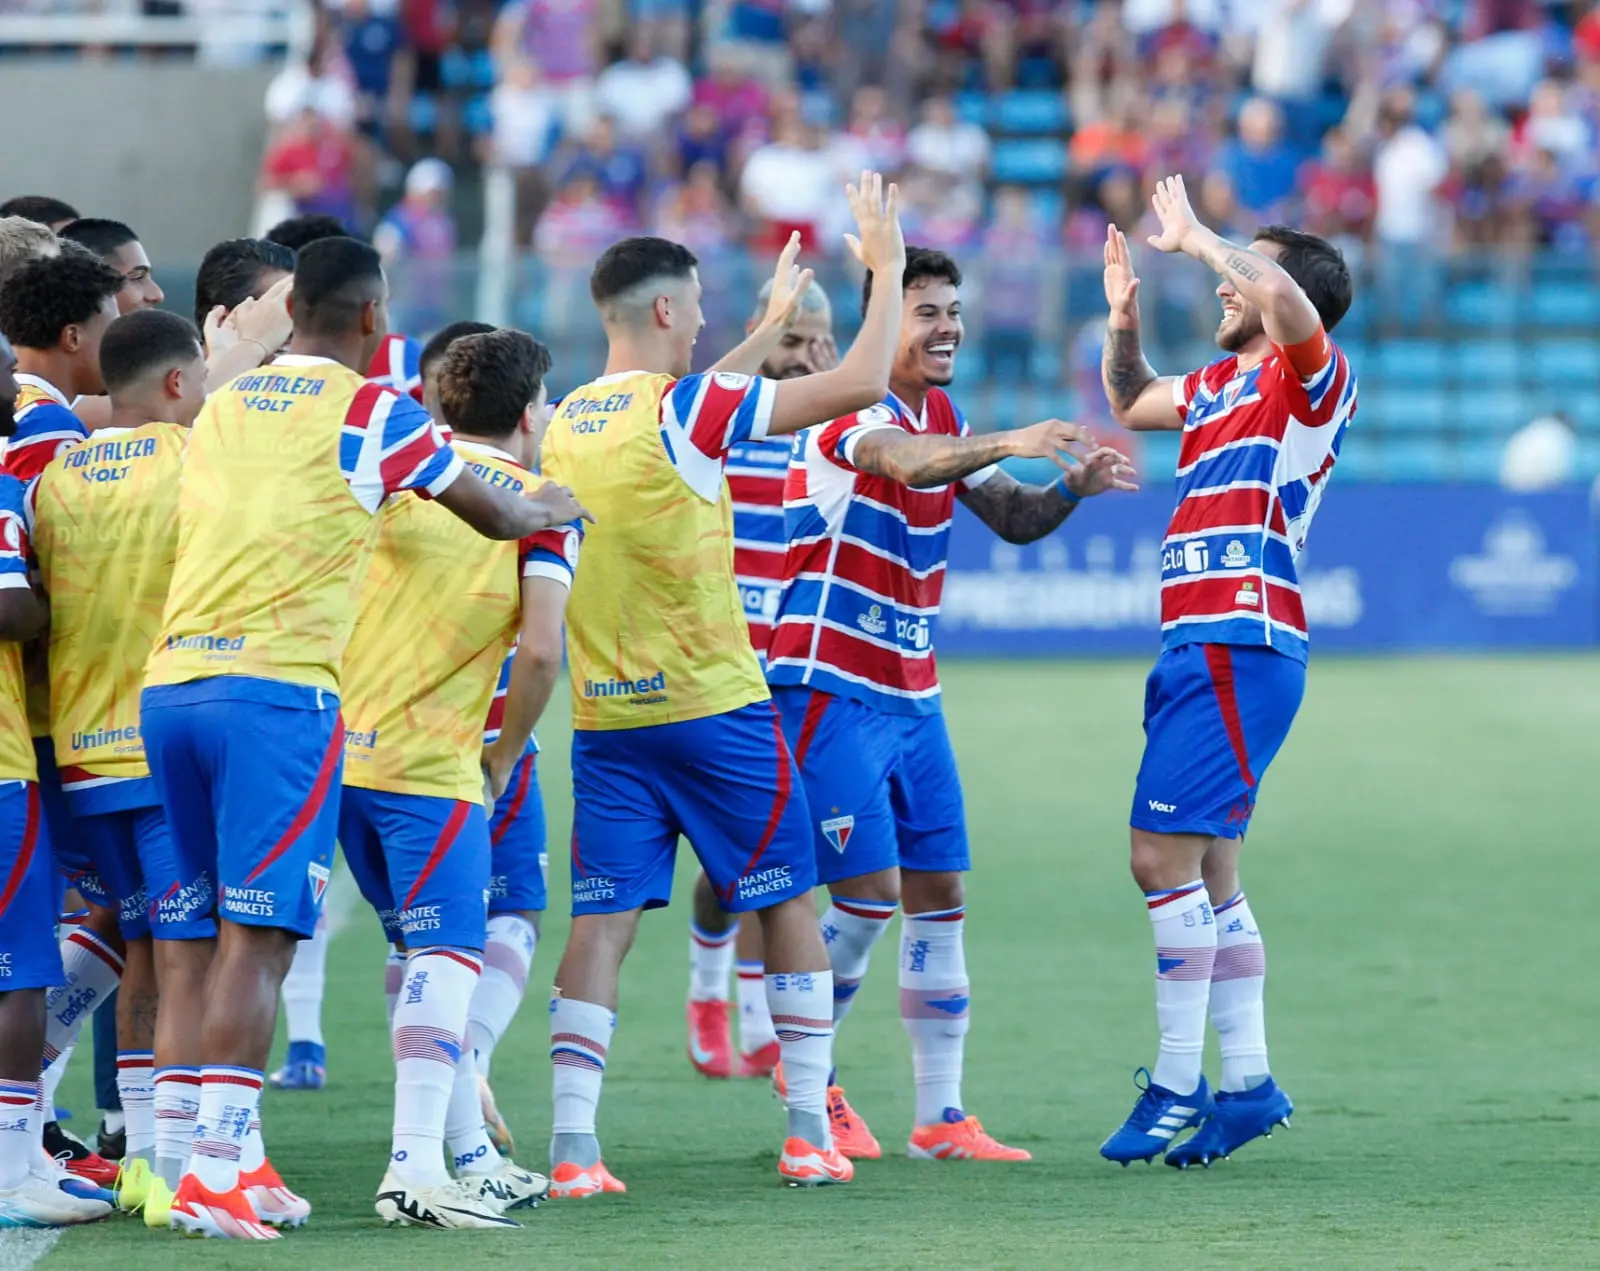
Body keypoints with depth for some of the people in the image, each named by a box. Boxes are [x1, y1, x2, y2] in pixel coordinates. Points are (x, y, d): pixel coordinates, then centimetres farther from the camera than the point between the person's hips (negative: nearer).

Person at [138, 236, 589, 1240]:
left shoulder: (221, 407, 17)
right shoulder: (372, 412, 0)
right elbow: (498, 518, 11)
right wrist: (548, 508, 34)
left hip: (171, 683, 6)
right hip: (278, 688, -6)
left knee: (220, 927, 15)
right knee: (259, 938, -9)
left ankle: (236, 1151, 15)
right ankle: (213, 1174, -16)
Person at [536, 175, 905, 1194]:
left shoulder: (571, 419, 8)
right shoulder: (679, 410, -12)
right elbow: (859, 385, -12)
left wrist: (772, 327, 36)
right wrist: (887, 269, 0)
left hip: (606, 719, 5)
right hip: (713, 707, -5)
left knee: (603, 921, 1)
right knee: (789, 902, 8)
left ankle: (572, 1145, -9)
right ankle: (810, 1132, 10)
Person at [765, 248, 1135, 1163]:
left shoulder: (945, 419, 12)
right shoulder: (856, 410, -14)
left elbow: (1015, 519, 13)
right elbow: (903, 462, -37)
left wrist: (1073, 486, -9)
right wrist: (1007, 444, -53)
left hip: (912, 695, 8)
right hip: (833, 688, -8)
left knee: (939, 898, 4)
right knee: (868, 893, -10)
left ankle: (942, 1117, 7)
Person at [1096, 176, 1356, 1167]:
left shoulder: (1312, 377, -6)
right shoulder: (1218, 385, 19)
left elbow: (1281, 293, -28)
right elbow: (1132, 404, 38)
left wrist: (1195, 236, -15)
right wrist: (1123, 321, 23)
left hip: (1240, 648, -10)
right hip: (1200, 644, 10)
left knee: (1164, 854, -13)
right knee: (1208, 873, 10)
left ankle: (1178, 1085, -10)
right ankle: (1248, 1079, 15)